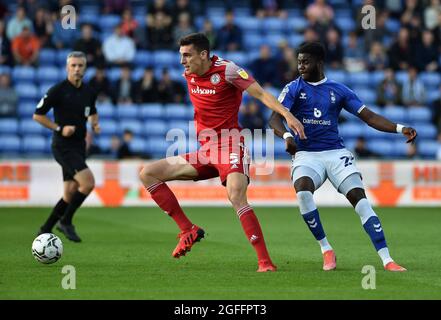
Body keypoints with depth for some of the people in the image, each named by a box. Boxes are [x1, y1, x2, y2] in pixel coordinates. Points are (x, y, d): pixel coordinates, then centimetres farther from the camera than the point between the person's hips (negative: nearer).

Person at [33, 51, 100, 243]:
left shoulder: (89, 92, 8)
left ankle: (46, 229, 22)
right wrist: (59, 128, -15)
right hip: (63, 146, -7)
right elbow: (37, 115, -7)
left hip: (79, 147, 7)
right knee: (88, 183, -21)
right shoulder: (58, 90, -11)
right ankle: (66, 221, -5)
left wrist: (95, 124, 4)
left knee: (70, 194, 8)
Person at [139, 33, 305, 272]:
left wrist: (288, 115, -26)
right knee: (147, 173, 1)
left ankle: (265, 261, -30)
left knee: (236, 196, -32)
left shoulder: (226, 69, -11)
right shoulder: (188, 74, 9)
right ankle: (188, 230, -1)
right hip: (205, 152, 8)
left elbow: (261, 94, -14)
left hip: (229, 146, -8)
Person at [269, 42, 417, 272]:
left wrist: (399, 129, -8)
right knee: (302, 191, -30)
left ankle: (386, 260, -17)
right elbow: (275, 118, -8)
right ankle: (326, 250, -14)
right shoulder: (293, 88, 5)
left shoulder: (338, 90, 8)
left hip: (336, 152, 1)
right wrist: (286, 136, -30)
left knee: (359, 197, -16)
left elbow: (369, 117, 6)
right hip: (306, 155, -1)